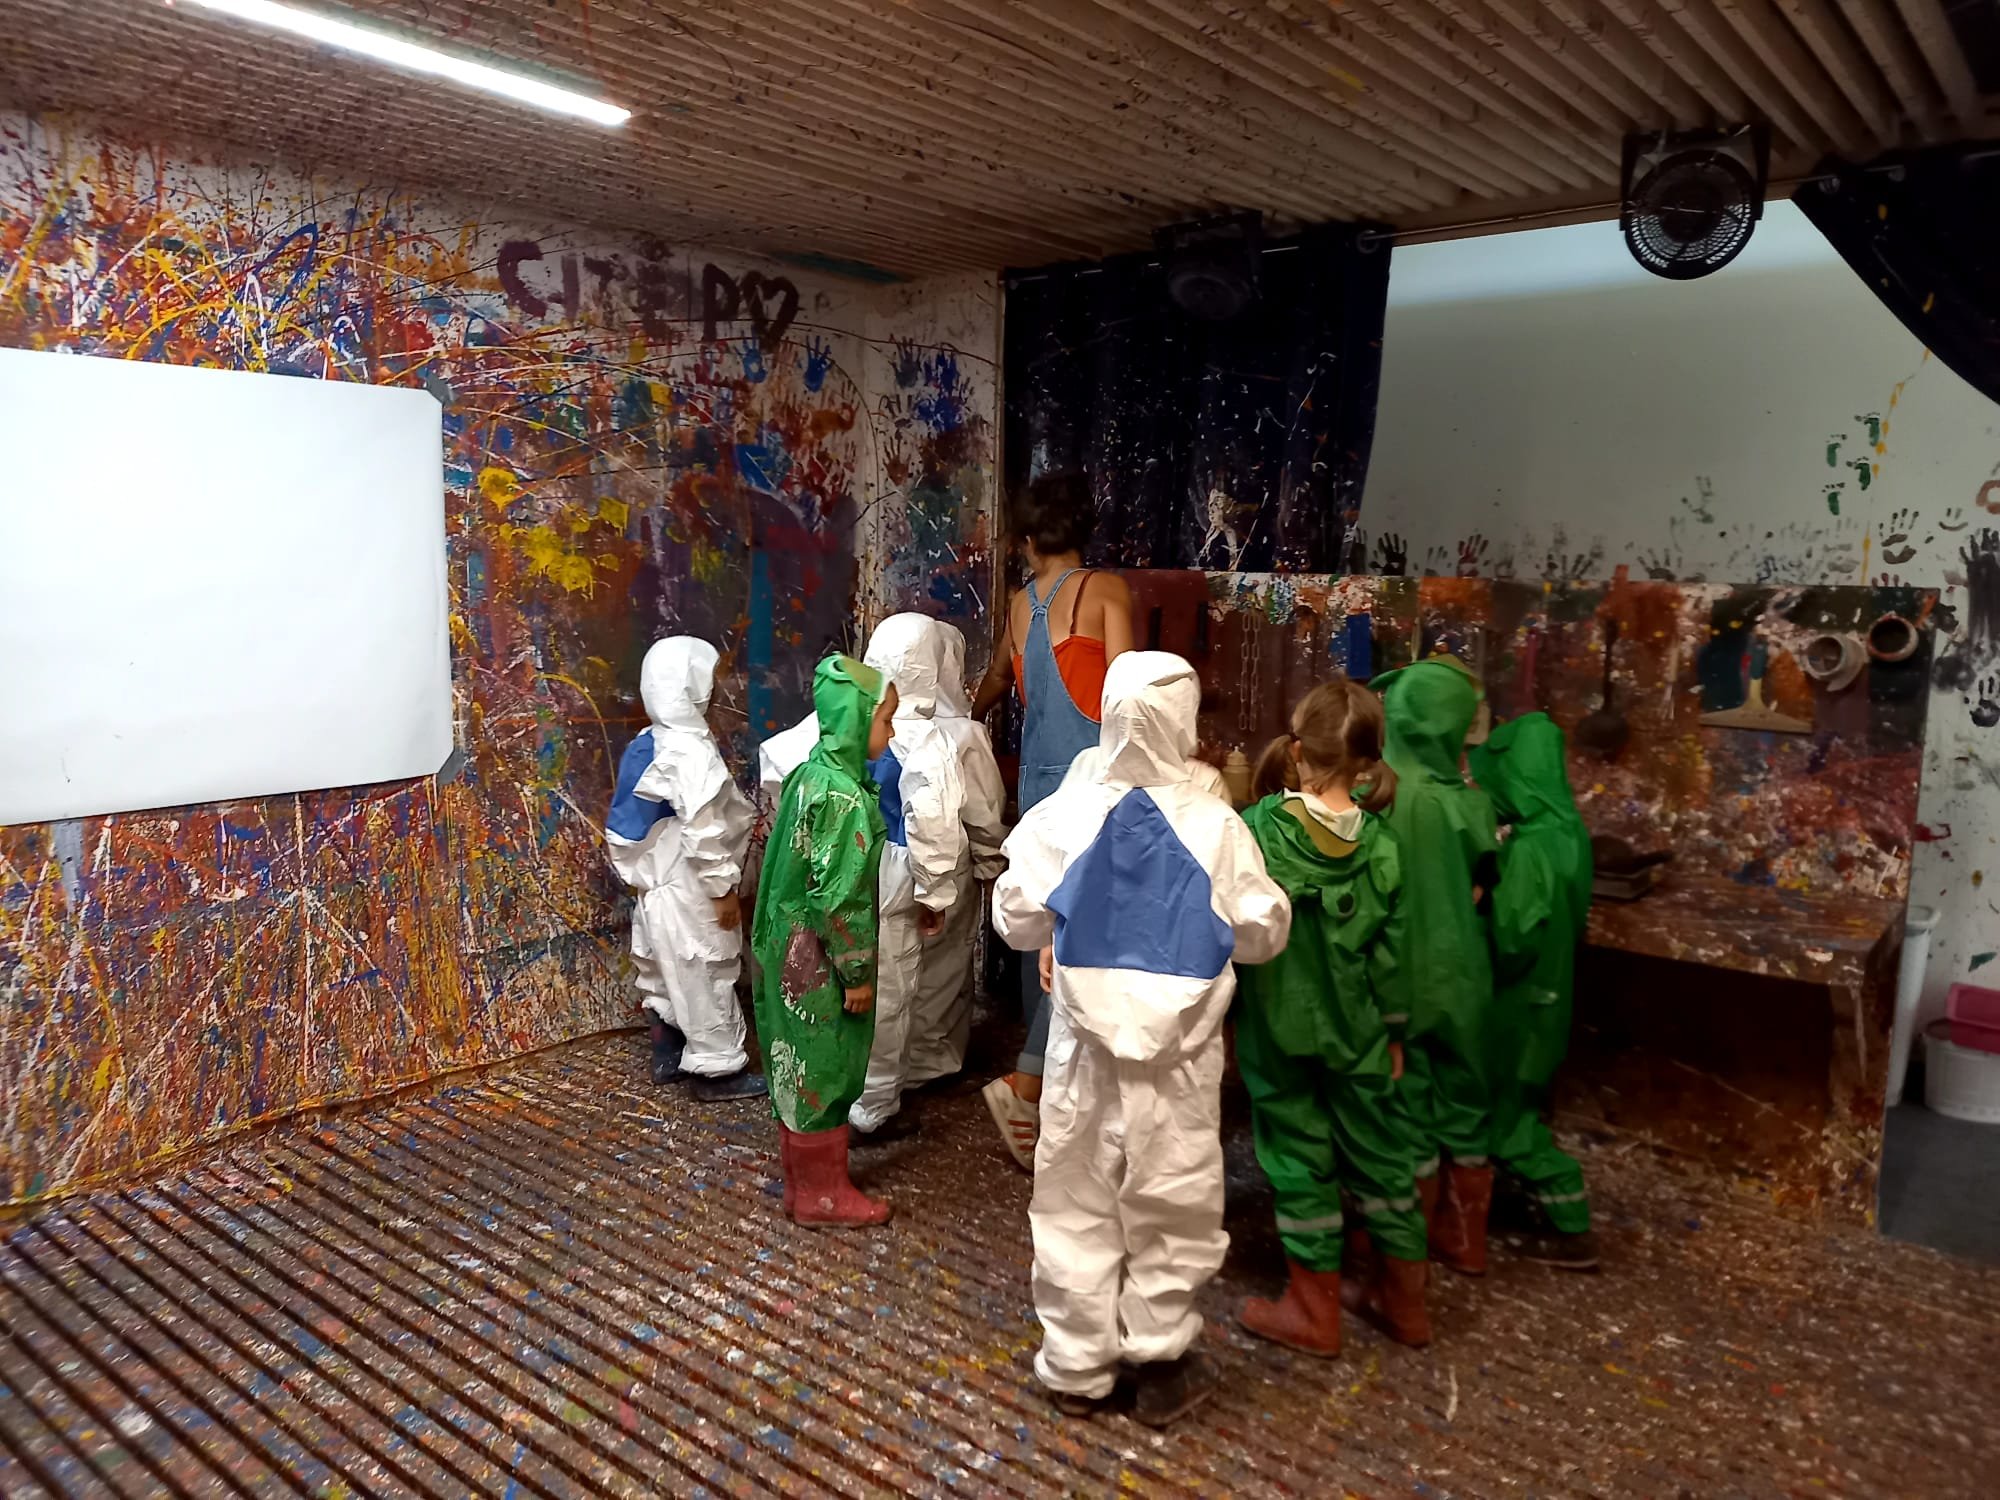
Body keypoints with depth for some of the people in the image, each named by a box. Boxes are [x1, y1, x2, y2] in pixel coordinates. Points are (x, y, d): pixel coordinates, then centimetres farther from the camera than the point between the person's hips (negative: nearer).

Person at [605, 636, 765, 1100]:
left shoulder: (646, 744, 4)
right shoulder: (691, 751, -24)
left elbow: (636, 820, 11)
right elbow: (704, 832, -25)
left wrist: (637, 874, 19)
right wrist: (723, 888, -17)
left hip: (657, 883, 9)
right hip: (688, 889, -9)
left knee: (669, 973, 20)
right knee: (705, 979, 3)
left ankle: (668, 1055, 33)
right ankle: (716, 1069, 14)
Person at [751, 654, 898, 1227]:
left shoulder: (810, 775, 6)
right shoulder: (844, 797, -23)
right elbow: (838, 896, -24)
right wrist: (858, 972, -16)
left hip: (790, 950, 9)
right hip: (819, 961, -9)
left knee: (799, 1067, 18)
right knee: (824, 1070, 5)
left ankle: (802, 1181, 31)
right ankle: (824, 1194, 20)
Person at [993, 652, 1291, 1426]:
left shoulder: (1062, 817, -12)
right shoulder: (1216, 825, -14)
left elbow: (1015, 923, -2)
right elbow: (1263, 934, -3)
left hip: (1085, 1047, 1)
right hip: (1178, 1052, -1)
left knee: (1078, 1207, 15)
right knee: (1170, 1207, 16)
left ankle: (1076, 1368, 28)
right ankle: (1160, 1366, 29)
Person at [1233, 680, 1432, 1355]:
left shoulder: (1252, 832, -17)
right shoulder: (1382, 845, -9)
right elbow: (1389, 953, -2)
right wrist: (1392, 1032, 10)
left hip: (1277, 1026, -2)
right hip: (1355, 1029, 3)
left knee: (1299, 1154, 10)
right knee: (1378, 1151, 16)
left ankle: (1315, 1307, 23)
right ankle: (1402, 1298, 31)